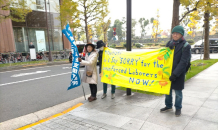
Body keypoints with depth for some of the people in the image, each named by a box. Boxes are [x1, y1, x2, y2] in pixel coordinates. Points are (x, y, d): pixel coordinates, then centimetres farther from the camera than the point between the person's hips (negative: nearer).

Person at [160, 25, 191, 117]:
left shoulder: (185, 46, -10)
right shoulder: (170, 43, 7)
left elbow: (183, 62, -16)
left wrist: (175, 74, -21)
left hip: (179, 73, -5)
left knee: (178, 92, 8)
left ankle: (178, 108, 28)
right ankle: (168, 106, 34)